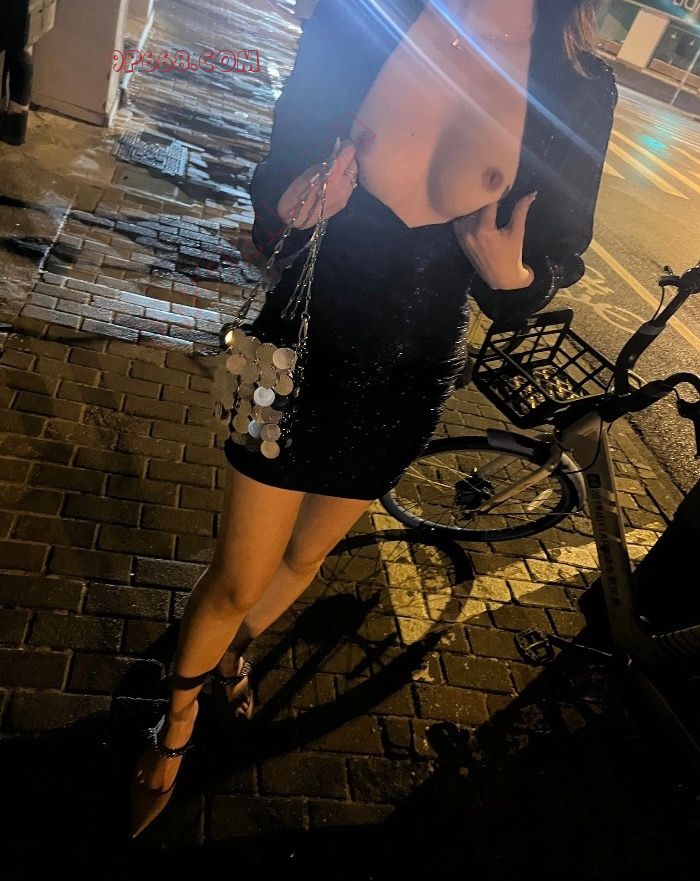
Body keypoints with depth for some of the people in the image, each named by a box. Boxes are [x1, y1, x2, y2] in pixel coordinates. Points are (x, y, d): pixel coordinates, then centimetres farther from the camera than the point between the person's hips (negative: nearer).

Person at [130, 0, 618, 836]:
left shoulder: (579, 87, -9)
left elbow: (553, 267, -1)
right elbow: (270, 189, -2)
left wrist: (511, 276, -23)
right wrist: (288, 211, -25)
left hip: (404, 387, 2)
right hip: (301, 354, -1)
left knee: (306, 556, 24)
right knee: (236, 579, 11)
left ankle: (238, 645, 60)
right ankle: (176, 722, 45)